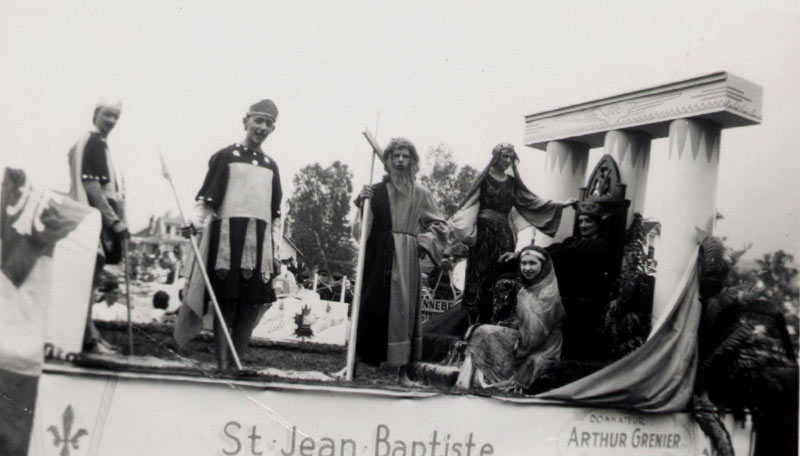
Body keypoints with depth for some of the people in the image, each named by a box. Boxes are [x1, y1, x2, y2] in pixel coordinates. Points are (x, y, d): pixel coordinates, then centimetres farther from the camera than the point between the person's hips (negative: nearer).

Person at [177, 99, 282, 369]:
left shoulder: (271, 166, 19)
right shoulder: (225, 156, 6)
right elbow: (206, 198, 0)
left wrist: (276, 250, 16)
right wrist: (195, 223, -17)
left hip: (260, 241, 4)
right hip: (228, 235, -4)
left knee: (252, 306, 1)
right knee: (226, 302, -3)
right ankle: (223, 363, 2)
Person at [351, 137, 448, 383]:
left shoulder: (420, 194, 10)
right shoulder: (375, 191, 10)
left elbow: (438, 224, 15)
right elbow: (362, 226, 7)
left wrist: (424, 242, 0)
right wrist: (363, 202, -8)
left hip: (405, 258, 0)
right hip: (377, 257, 0)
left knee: (403, 306, -2)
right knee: (369, 305, -1)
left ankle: (403, 370, 3)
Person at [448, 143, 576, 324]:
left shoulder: (512, 182, 14)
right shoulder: (484, 178, 1)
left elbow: (530, 200, 15)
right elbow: (470, 202, -6)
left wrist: (560, 205, 11)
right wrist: (454, 223, -18)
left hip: (504, 234, 4)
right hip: (484, 232, -4)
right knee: (481, 275, -6)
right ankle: (476, 323, -3)